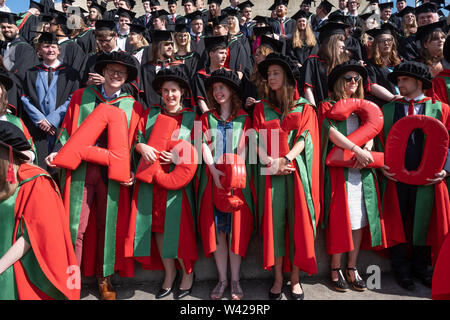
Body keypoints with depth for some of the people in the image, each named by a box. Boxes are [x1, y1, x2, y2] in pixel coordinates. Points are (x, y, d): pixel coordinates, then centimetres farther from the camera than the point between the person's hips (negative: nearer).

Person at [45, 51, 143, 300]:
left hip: (113, 174, 0)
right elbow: (67, 128, 12)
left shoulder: (133, 107, 9)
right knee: (76, 223, 2)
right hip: (79, 169, 0)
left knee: (108, 224, 6)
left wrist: (130, 170, -6)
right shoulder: (81, 97, 12)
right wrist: (58, 151, -4)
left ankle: (104, 277, 23)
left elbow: (134, 142, 6)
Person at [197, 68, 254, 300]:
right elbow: (204, 146, 3)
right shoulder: (207, 118, 14)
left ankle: (235, 280, 10)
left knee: (236, 226, -1)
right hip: (212, 178, 2)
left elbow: (243, 148, -2)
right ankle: (222, 279, 13)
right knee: (216, 227, 2)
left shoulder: (244, 118, 8)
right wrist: (214, 170, -13)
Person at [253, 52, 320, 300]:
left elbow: (304, 138, -3)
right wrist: (269, 162, -15)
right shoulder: (261, 108, 13)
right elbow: (258, 140, 2)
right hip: (271, 173, 1)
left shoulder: (304, 107, 9)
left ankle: (295, 278, 14)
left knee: (297, 222, 1)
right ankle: (277, 278, 13)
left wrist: (286, 159, -18)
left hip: (296, 171, -1)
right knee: (274, 221, 2)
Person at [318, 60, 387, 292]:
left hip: (362, 169, 5)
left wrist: (366, 150, -12)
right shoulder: (327, 106, 5)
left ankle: (352, 268, 14)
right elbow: (331, 131, -12)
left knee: (360, 219, 3)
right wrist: (357, 150, -20)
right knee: (340, 219, -5)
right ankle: (336, 269, 7)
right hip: (338, 169, -5)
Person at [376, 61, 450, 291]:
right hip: (395, 177, 0)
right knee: (397, 222, 6)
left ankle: (420, 267, 28)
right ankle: (401, 270, 20)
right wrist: (382, 166, -8)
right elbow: (379, 141, 6)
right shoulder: (387, 109, 8)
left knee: (424, 222, 9)